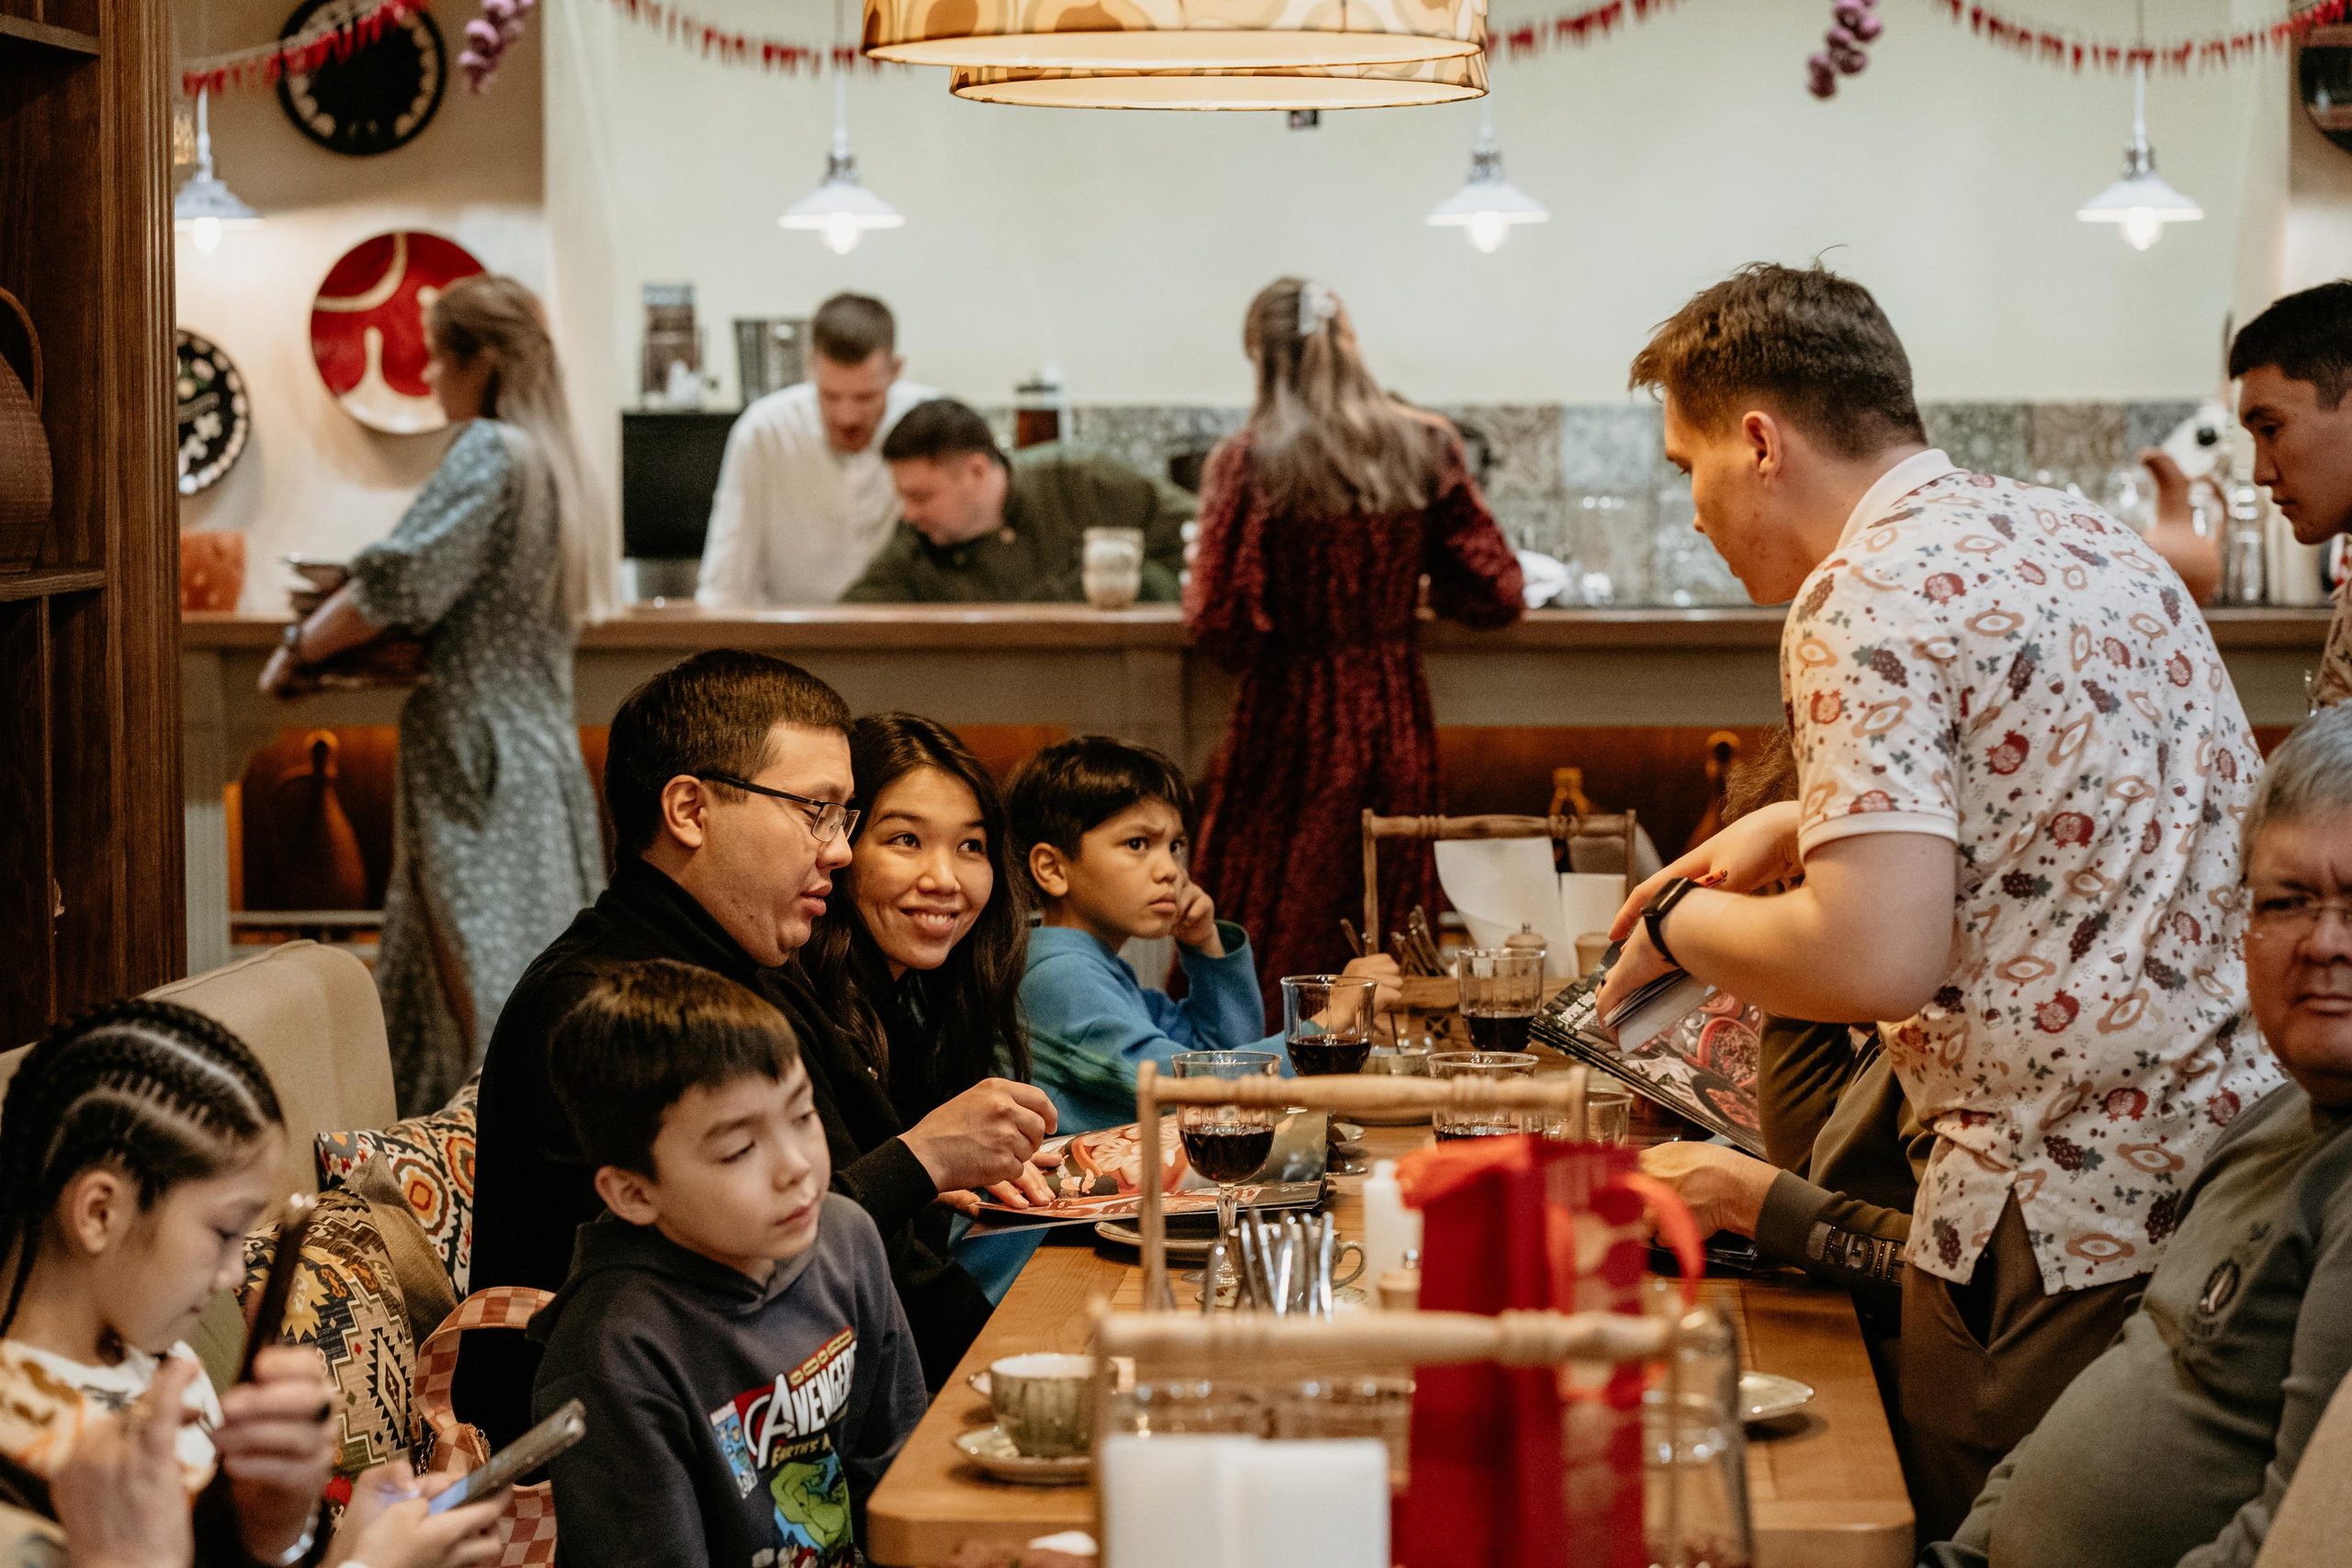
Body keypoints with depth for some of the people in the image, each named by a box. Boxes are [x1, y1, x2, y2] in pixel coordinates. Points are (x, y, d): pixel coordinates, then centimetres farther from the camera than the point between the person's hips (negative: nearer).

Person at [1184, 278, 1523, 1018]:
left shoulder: (1247, 463, -10)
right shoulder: (1425, 447, 0)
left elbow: (1222, 627, -14)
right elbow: (1496, 595, 1)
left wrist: (1194, 589, 8)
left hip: (1293, 734, -3)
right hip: (1398, 726, 3)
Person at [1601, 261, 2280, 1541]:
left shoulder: (1866, 596, -14)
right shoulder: (2078, 535, 14)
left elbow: (1876, 961, -23)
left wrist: (1681, 926, -5)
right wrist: (1803, 821, 27)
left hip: (2068, 1214, -9)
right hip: (2236, 1135, 9)